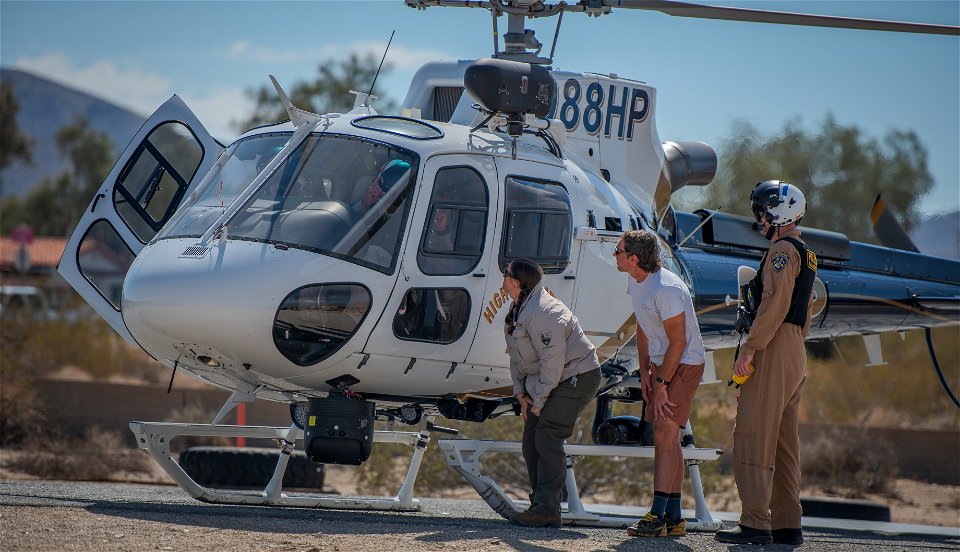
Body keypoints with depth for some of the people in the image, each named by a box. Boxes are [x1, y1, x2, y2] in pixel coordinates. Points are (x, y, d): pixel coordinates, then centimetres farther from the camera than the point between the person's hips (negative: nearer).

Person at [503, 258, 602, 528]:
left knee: (547, 437, -17)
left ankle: (546, 510, -19)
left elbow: (552, 360, -26)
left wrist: (539, 400, -19)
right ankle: (541, 506, 10)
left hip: (577, 377, -11)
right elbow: (517, 358, 17)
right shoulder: (519, 311, 10)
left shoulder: (542, 313, -24)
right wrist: (521, 393, 6)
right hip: (550, 381, 11)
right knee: (531, 439, 6)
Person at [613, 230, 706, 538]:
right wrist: (645, 373, 9)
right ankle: (673, 518, 14)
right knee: (665, 437, 9)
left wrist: (661, 383, -18)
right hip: (661, 363, 10)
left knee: (665, 432, -15)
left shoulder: (667, 289, -25)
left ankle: (657, 517, -18)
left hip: (685, 365, -9)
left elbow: (678, 342, -22)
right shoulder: (634, 282, 4)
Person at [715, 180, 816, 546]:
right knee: (784, 440, 10)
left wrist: (749, 349, -20)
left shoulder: (783, 250, -10)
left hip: (774, 349, -10)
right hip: (795, 351, 10)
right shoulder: (804, 255, 22)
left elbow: (775, 304, -20)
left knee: (753, 436, -11)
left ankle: (755, 523, -16)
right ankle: (787, 525, 9)